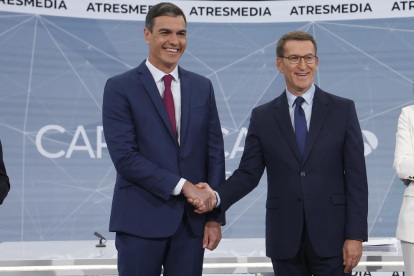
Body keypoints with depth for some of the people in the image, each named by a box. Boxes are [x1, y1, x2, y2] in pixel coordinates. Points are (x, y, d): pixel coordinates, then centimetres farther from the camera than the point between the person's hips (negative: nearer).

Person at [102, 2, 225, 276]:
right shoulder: (120, 87, -2)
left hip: (192, 220, 3)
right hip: (141, 221, -3)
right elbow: (124, 156, -11)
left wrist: (215, 216, 3)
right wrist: (182, 186, -15)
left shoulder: (202, 87, 10)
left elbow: (214, 152, 8)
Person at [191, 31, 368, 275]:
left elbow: (356, 177, -1)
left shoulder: (343, 110, 2)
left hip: (331, 236, -1)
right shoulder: (262, 117, 6)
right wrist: (216, 197, -14)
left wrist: (355, 236, -7)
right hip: (285, 240, 1)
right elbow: (248, 173, 5)